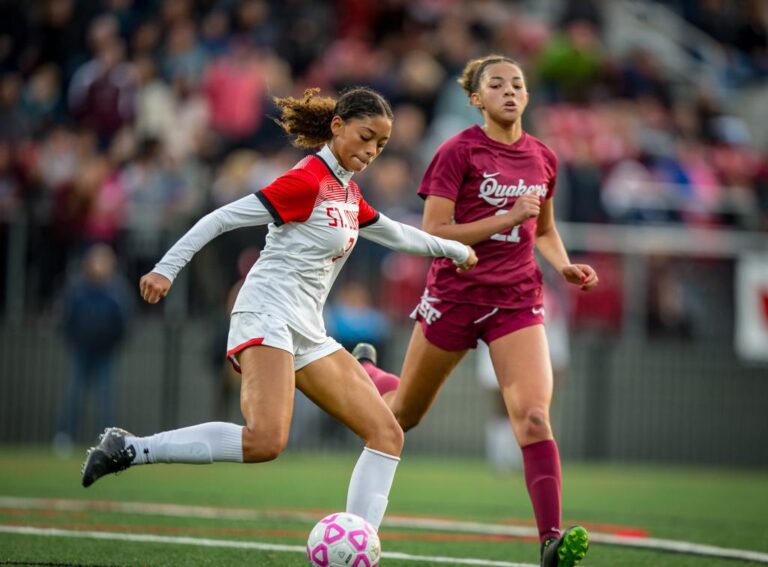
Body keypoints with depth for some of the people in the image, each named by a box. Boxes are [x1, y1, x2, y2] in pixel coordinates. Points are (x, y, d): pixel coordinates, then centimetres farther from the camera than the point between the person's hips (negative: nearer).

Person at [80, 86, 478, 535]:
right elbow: (225, 218, -12)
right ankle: (129, 448, -20)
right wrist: (167, 269, -17)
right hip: (268, 316, -10)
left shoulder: (348, 193, 18)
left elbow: (395, 234, 36)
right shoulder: (307, 181, -9)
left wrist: (454, 249, 41)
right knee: (266, 441, -31)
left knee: (387, 434, 1)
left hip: (307, 335, 10)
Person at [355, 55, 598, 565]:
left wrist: (565, 265, 3)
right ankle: (364, 370, 52)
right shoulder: (459, 152, -9)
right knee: (403, 415, 16)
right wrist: (507, 218, -21)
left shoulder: (542, 158, 6)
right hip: (455, 294, -2)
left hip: (517, 301, 2)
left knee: (534, 416, -18)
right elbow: (433, 234, -15)